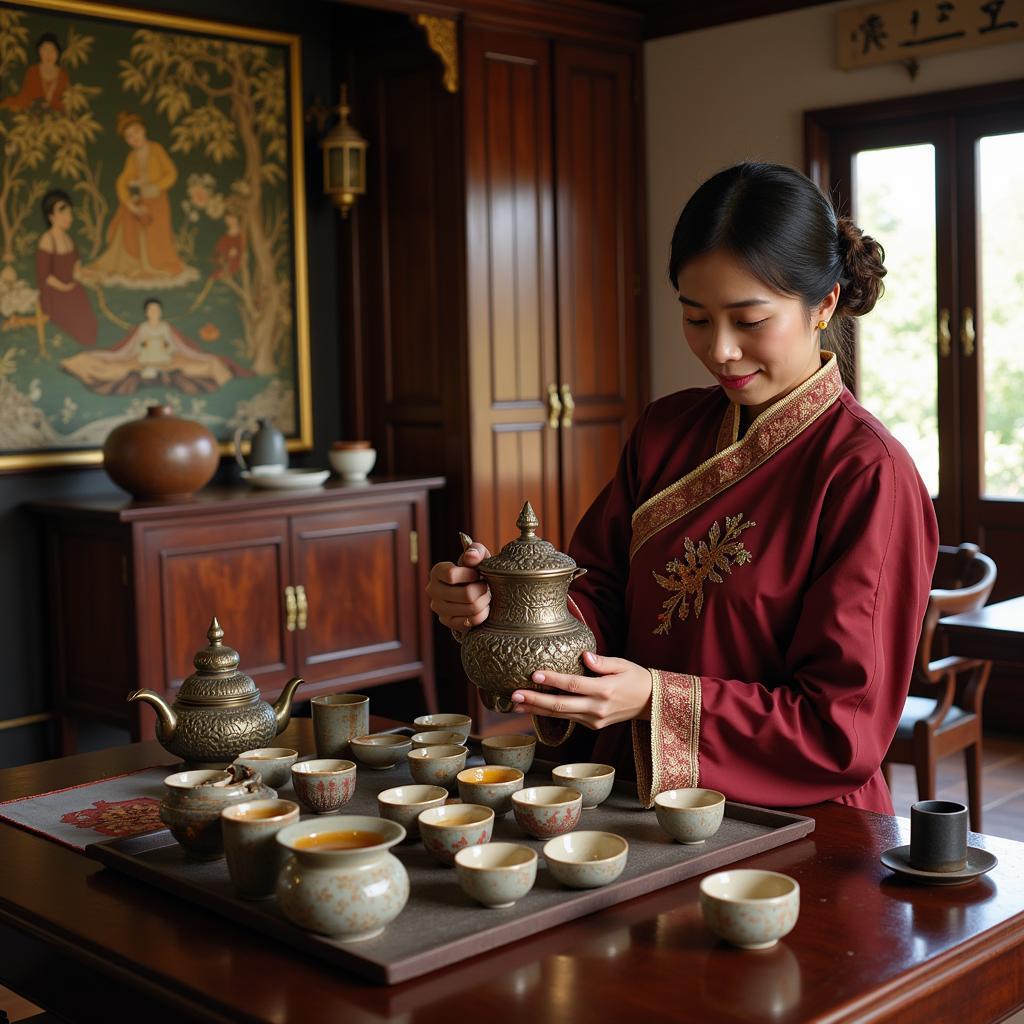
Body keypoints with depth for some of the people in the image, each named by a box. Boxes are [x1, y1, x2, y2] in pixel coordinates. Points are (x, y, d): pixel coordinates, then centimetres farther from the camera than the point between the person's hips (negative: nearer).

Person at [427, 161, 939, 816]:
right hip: (638, 800, 5)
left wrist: (658, 699, -22)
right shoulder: (666, 431, 10)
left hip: (790, 824, -5)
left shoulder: (868, 474, -12)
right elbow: (602, 597, 6)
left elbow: (845, 728, -13)